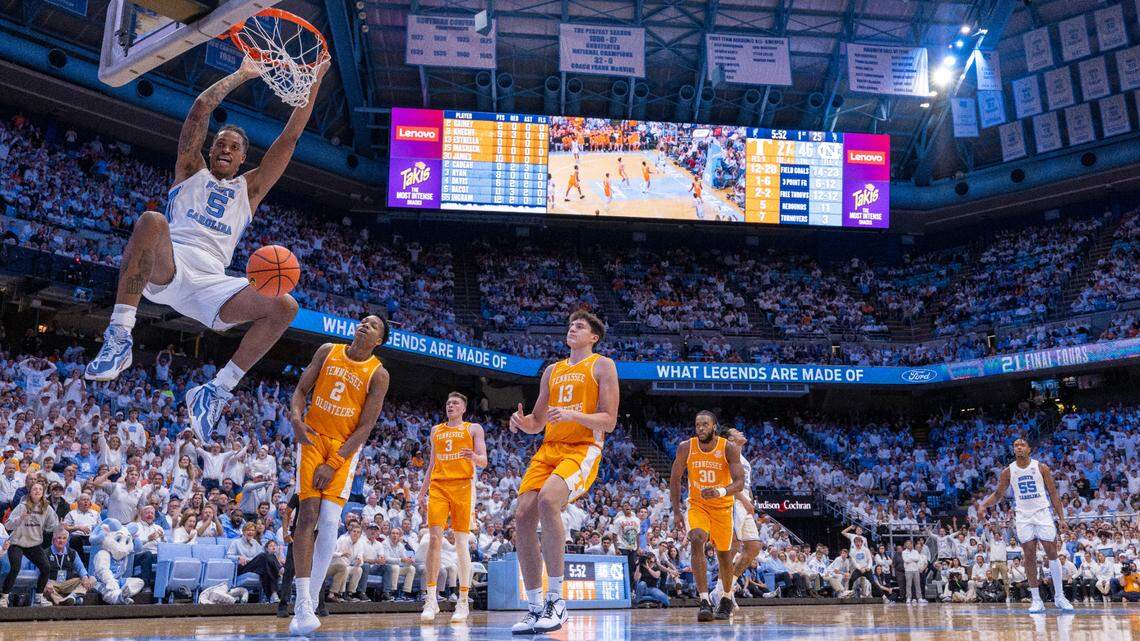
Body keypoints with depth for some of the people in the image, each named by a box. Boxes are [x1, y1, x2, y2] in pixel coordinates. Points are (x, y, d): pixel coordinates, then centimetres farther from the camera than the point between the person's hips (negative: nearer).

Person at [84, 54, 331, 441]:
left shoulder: (249, 188, 27)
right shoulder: (191, 171, 24)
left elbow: (290, 136, 22)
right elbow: (201, 107, 14)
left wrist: (314, 81, 19)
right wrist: (242, 75, 20)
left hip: (211, 285, 2)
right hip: (168, 265, -2)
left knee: (284, 307, -21)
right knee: (151, 221, -37)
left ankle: (217, 391, -13)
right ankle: (119, 336, -33)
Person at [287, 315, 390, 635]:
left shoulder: (378, 374, -5)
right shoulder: (328, 351, 4)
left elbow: (365, 427, -8)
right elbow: (301, 390, 8)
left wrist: (333, 463, -15)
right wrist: (296, 418, -14)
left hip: (346, 447, -1)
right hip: (313, 437, 1)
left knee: (329, 522, -10)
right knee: (308, 515, -13)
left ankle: (311, 600, 2)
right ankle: (303, 605, -15)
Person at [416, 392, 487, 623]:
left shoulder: (473, 429, 10)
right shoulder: (436, 431, 21)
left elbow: (483, 461, 1)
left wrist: (474, 457, -22)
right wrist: (422, 492, 16)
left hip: (463, 485, -3)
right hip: (438, 486, 3)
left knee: (461, 542, -5)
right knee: (434, 538, -11)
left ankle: (463, 601, -1)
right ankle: (431, 599, -11)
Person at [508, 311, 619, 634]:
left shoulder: (602, 365, 4)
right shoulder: (552, 371, 22)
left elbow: (609, 421, -5)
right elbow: (538, 422, 24)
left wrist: (573, 415, -21)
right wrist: (522, 422, 0)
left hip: (583, 449, -7)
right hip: (549, 449, 7)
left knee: (548, 499, -33)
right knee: (522, 517, -9)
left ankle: (556, 599, -23)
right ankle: (535, 608, 2)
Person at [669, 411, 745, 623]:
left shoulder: (729, 448, -17)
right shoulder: (685, 447, -12)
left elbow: (739, 482, -23)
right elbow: (675, 479, -2)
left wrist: (721, 491, -43)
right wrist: (676, 511, -6)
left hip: (722, 507, 0)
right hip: (697, 505, 0)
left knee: (723, 553, 10)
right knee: (696, 541, -26)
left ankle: (726, 597, 37)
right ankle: (704, 601, -29)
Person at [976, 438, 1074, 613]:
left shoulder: (1041, 467, -2)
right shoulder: (1008, 472, 2)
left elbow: (1053, 493, 2)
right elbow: (998, 494, 10)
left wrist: (1061, 517, -3)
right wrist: (983, 505, -7)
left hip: (1043, 513, -1)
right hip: (1023, 516, 1)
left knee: (1052, 554, -2)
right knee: (1029, 557, 0)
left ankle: (1059, 596, 10)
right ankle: (1036, 600, 4)